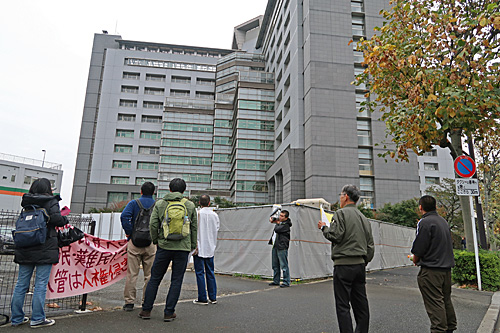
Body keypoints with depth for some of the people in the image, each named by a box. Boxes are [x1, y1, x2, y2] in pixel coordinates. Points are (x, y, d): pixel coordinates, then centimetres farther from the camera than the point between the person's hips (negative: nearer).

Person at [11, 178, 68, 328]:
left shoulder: (26, 203, 10)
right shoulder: (51, 201, -6)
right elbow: (56, 218, -18)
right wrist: (65, 220, 1)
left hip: (25, 249, 6)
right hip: (45, 249, -6)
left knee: (21, 283, 13)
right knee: (41, 284, 1)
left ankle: (17, 318, 22)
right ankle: (37, 319, 6)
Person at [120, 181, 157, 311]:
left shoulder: (133, 203, 1)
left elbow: (124, 216, -14)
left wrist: (128, 232, -6)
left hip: (135, 242, 0)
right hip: (151, 243, 1)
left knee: (132, 273, 6)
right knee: (149, 274, 9)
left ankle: (129, 302, 9)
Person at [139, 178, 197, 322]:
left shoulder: (159, 204, 2)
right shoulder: (190, 205, 3)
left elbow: (153, 225, -2)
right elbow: (194, 227, 6)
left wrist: (155, 240, 13)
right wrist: (192, 246, 16)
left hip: (164, 246, 1)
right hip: (183, 248, 0)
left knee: (155, 278, 13)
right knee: (176, 280, 7)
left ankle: (146, 310, 19)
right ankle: (169, 313, 12)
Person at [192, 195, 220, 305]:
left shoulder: (198, 214, -10)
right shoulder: (215, 215, 3)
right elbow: (216, 230, 8)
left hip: (200, 248, -4)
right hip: (210, 248, 4)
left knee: (200, 273, 2)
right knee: (210, 273, 12)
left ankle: (202, 298, 6)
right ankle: (213, 297, 16)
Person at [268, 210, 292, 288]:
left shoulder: (286, 225, -13)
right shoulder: (279, 221, 12)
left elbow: (277, 229, -24)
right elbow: (272, 219, 31)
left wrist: (277, 223, -5)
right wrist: (272, 219, 8)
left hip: (282, 247, -9)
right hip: (275, 247, 9)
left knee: (284, 265, -6)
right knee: (275, 265, 15)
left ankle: (286, 282, 2)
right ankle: (276, 281, 25)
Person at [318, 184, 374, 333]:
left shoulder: (341, 213, -8)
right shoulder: (363, 217, 16)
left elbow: (335, 235, -17)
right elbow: (370, 245, 16)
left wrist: (324, 227, 1)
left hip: (344, 264, -8)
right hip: (360, 264, 8)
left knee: (343, 305, -2)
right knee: (361, 303, 13)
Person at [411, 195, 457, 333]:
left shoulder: (425, 222, -16)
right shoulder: (443, 221, 12)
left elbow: (419, 249, -17)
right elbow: (446, 245, 18)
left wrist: (415, 259, 2)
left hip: (431, 270, -9)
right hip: (447, 267, 9)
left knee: (434, 302, -4)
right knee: (446, 299, 20)